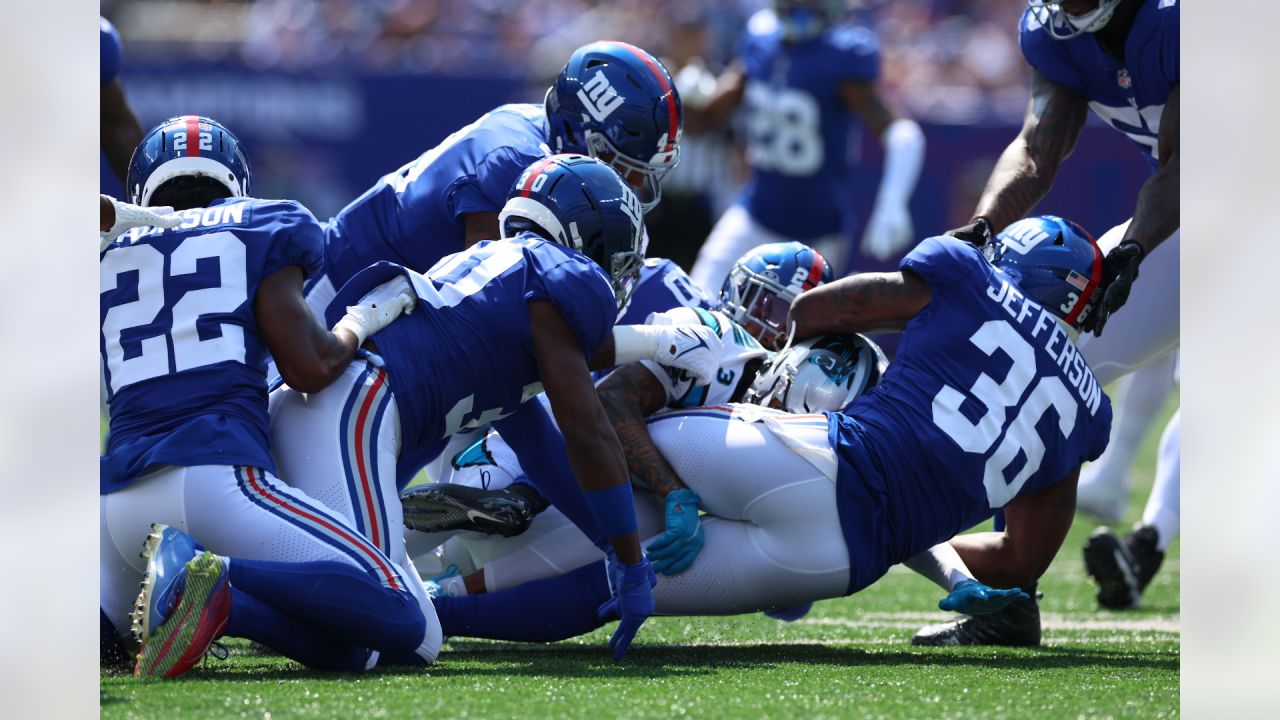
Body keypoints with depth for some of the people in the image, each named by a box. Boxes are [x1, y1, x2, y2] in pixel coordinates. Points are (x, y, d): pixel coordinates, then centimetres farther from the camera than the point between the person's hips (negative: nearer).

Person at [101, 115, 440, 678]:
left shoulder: (109, 253, 24)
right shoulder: (262, 230, 13)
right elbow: (310, 368, 5)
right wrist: (364, 318, 24)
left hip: (117, 499, 4)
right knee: (415, 633, -9)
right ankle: (215, 581, -29)